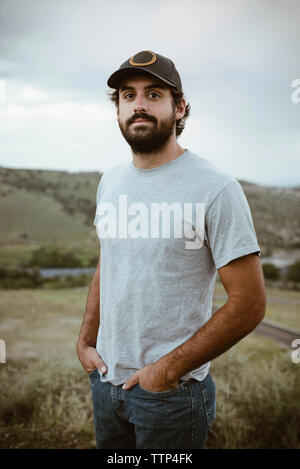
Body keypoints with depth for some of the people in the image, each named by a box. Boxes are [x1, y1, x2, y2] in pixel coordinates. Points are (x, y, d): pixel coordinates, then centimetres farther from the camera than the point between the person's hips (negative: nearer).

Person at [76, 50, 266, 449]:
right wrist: (85, 342, 5)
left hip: (173, 392, -6)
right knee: (109, 451, 24)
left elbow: (249, 303, -17)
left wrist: (169, 368, -17)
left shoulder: (216, 189, -16)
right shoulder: (110, 182, 5)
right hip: (105, 378, 6)